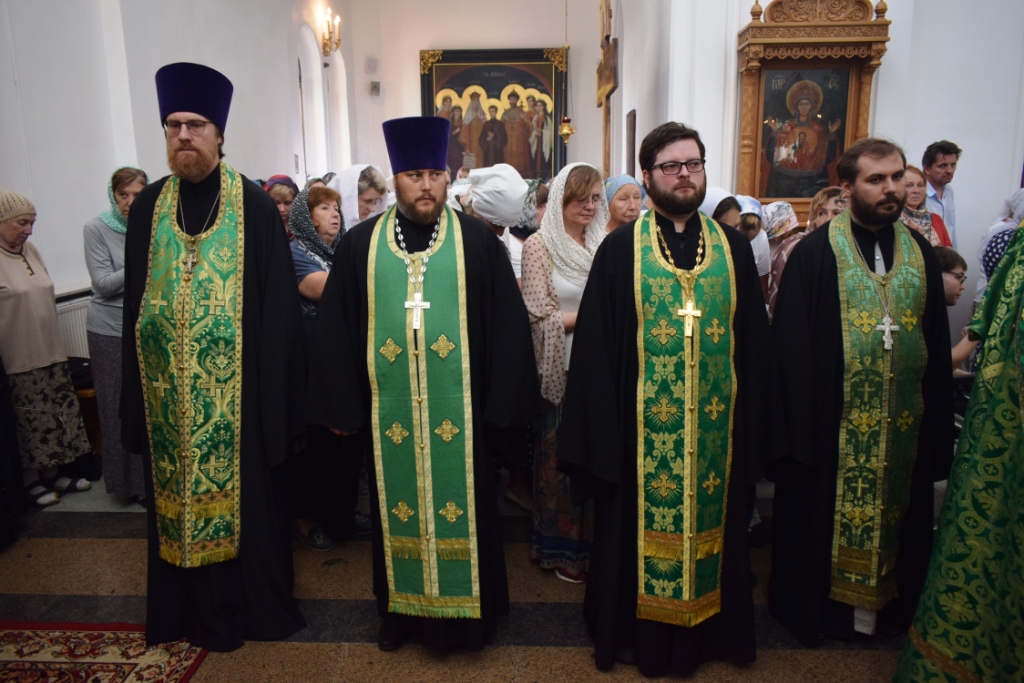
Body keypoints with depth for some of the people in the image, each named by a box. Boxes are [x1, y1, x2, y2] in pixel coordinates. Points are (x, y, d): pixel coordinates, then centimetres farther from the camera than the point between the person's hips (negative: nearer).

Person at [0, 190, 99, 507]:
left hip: (49, 352, 7)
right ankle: (33, 481, 18)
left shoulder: (30, 250, 8)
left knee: (59, 413, 13)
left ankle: (54, 473, 27)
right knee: (31, 420, 2)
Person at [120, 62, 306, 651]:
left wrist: (275, 392, -10)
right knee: (179, 493, 14)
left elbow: (278, 308, -7)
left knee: (246, 492, 9)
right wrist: (137, 392, 6)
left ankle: (256, 603, 30)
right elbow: (136, 303, 9)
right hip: (170, 392, 4)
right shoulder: (148, 208, 6)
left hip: (236, 392, -3)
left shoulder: (256, 208, -6)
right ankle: (194, 609, 34)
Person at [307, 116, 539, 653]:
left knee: (462, 508, 10)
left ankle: (464, 609, 31)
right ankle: (400, 608, 35)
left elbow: (507, 327, -2)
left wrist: (501, 407, -4)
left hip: (459, 413, -1)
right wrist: (342, 408, 2)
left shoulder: (477, 241, -1)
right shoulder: (359, 245, 3)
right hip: (387, 415, 2)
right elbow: (335, 333, 5)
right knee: (397, 511, 14)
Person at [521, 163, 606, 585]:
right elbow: (543, 317, -9)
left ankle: (592, 542, 28)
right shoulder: (539, 246, -4)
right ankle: (561, 548, 23)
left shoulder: (603, 245, 8)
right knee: (561, 457, 6)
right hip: (561, 371, -4)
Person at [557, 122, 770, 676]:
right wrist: (602, 432, -10)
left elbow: (754, 341, 6)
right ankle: (640, 633, 34)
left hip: (716, 428, 3)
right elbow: (595, 346, -6)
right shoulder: (620, 249, -4)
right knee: (641, 530, 11)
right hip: (642, 430, -2)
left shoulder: (734, 248, 4)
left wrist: (751, 422, 3)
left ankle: (706, 631, 39)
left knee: (711, 523, 16)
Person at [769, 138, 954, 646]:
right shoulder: (814, 254, -8)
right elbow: (791, 347, -10)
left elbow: (938, 346, 10)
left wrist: (937, 423, 8)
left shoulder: (921, 254, 6)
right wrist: (796, 428, -13)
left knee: (894, 513, 17)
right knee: (824, 518, 9)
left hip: (903, 424, 5)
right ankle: (817, 605, 29)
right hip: (834, 424, -4)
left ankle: (884, 604, 37)